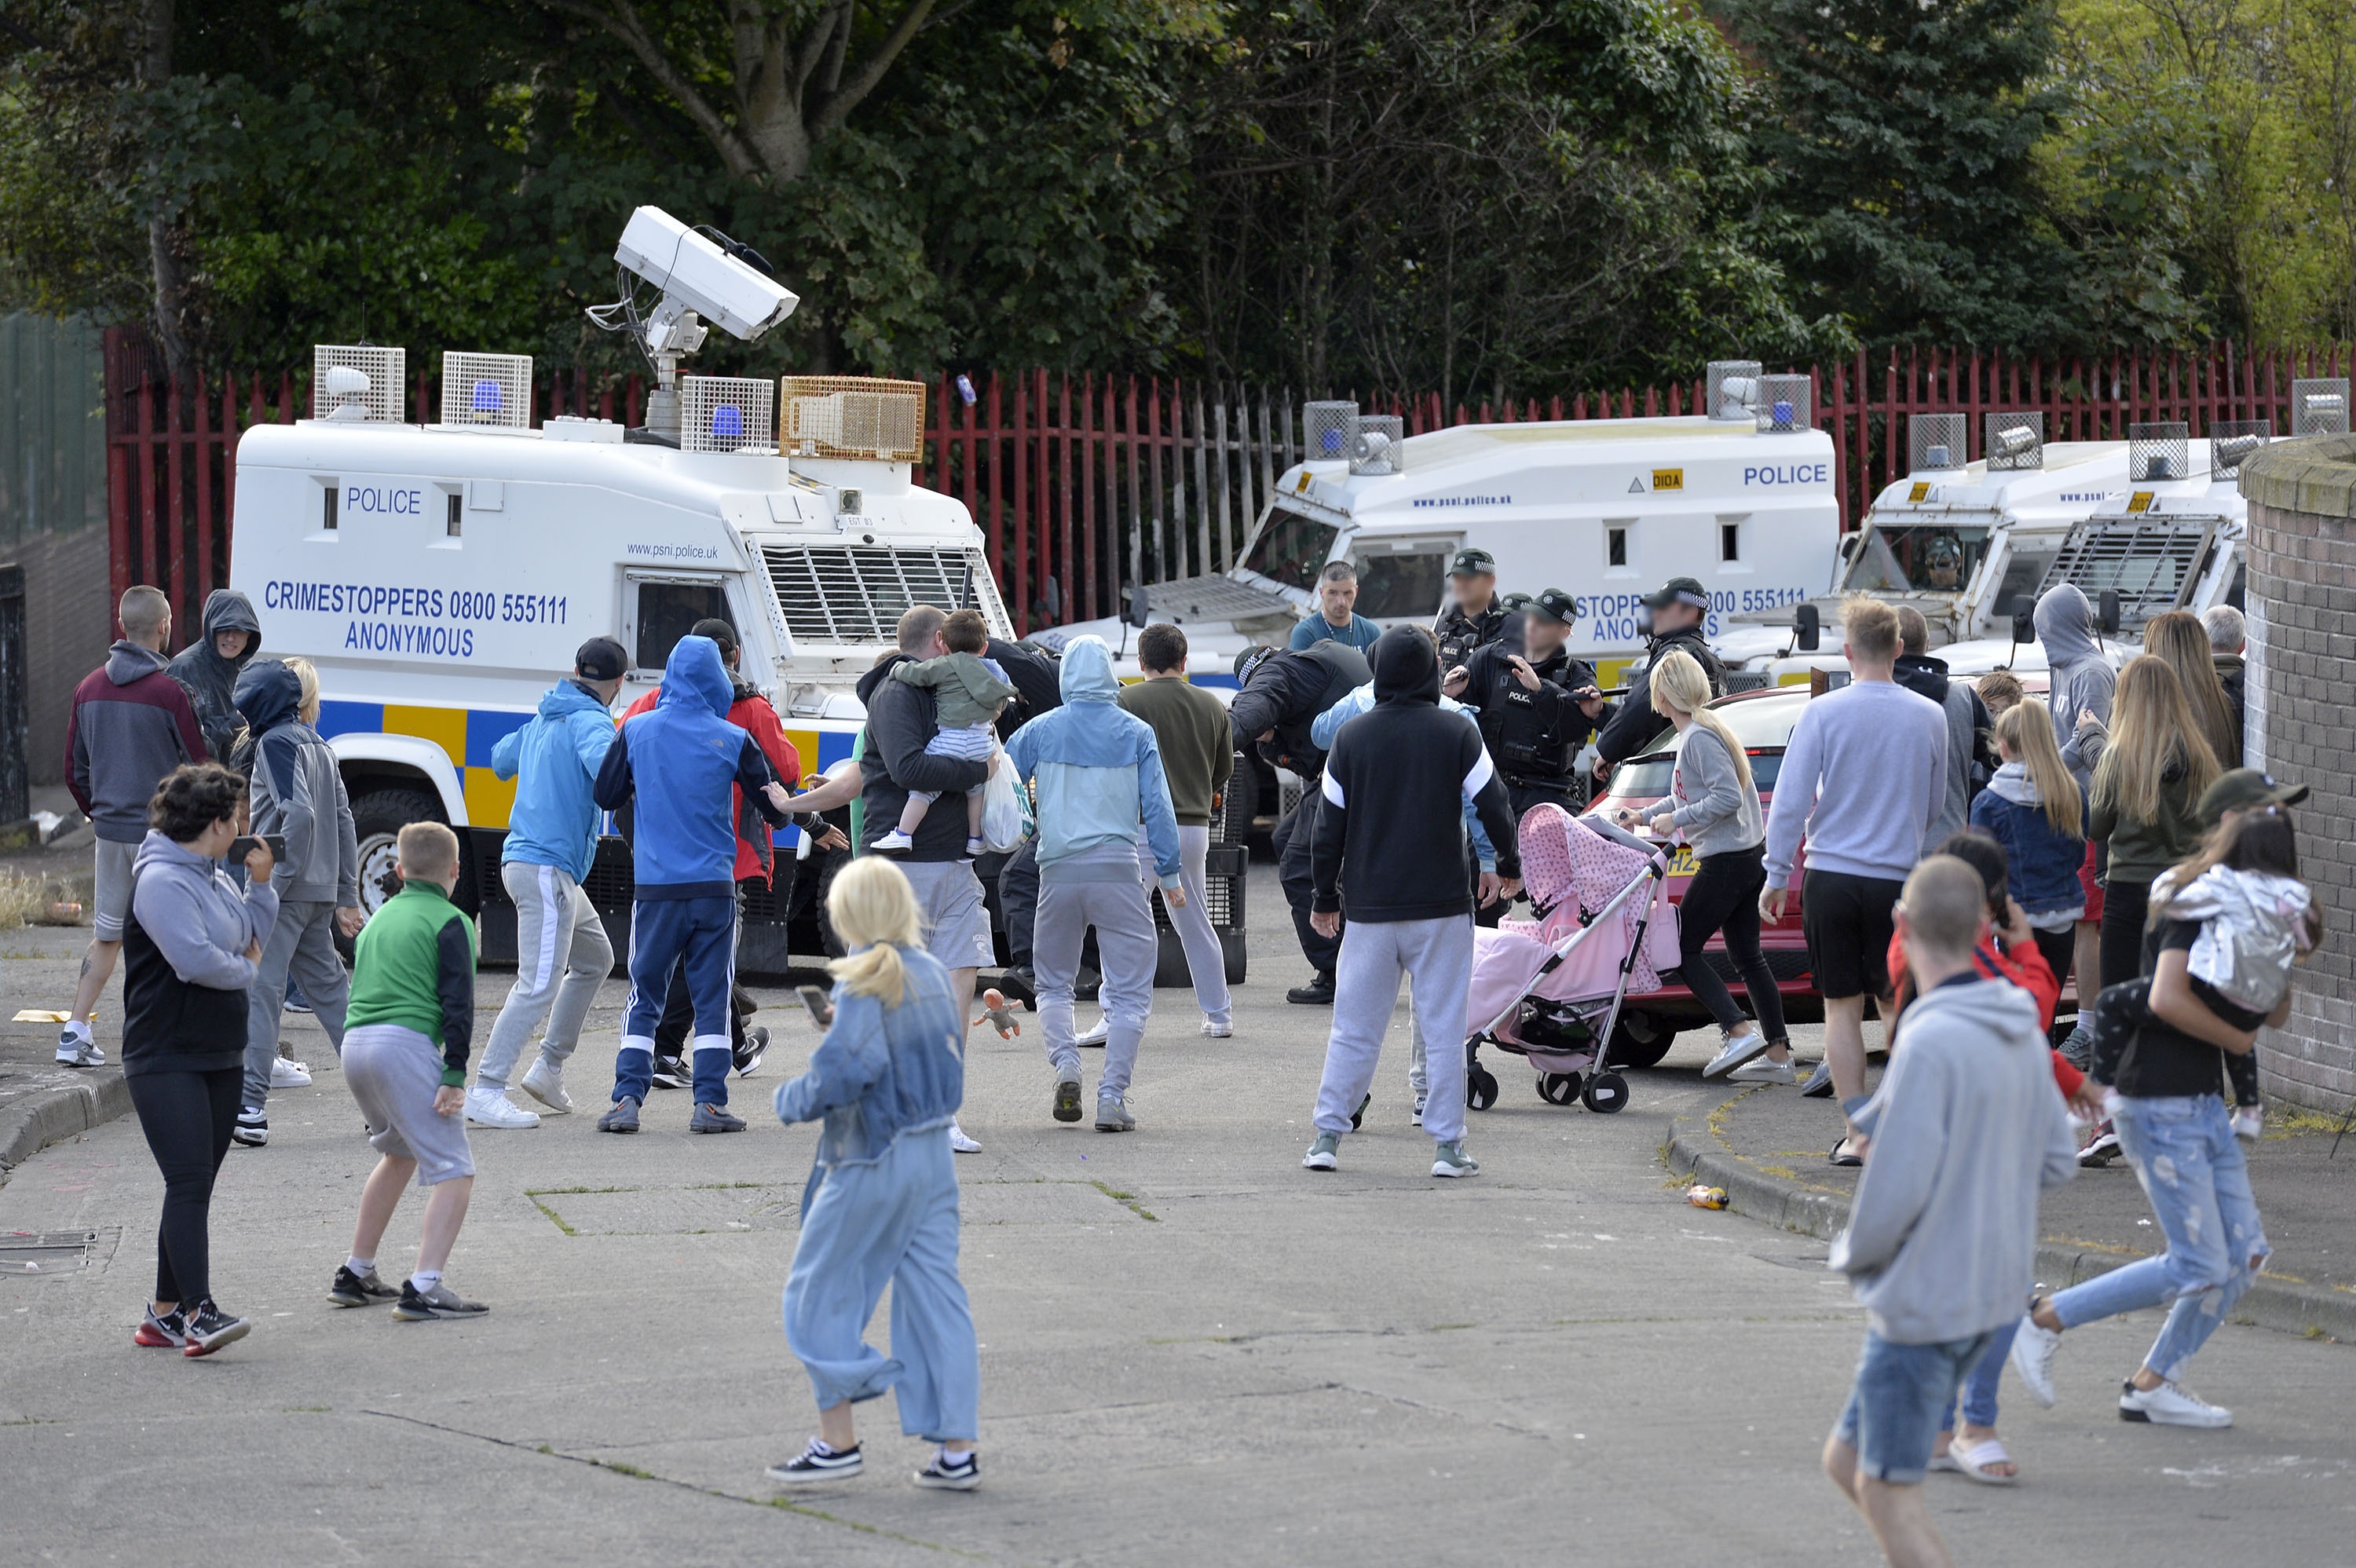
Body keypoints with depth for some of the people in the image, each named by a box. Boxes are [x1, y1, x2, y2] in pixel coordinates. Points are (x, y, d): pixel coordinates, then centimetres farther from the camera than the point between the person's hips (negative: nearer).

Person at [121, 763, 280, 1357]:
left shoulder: (214, 877, 15)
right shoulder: (160, 880, -15)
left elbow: (253, 937, 20)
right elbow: (195, 959, -24)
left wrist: (260, 883, 7)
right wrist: (247, 969, -6)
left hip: (220, 1057, 9)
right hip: (165, 1058, -9)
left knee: (195, 1188, 10)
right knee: (189, 1183, -16)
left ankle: (164, 1313, 15)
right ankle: (198, 1313, -23)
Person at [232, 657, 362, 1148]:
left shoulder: (275, 743, -8)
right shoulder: (320, 747, 17)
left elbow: (299, 813, -21)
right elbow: (343, 822, 17)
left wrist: (272, 884, -18)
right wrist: (347, 899, 19)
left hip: (284, 891, -9)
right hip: (320, 894, 9)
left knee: (259, 990, -9)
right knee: (328, 987, 15)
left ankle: (250, 1109, -15)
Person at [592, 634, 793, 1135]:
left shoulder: (636, 732, -2)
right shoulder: (732, 740, -4)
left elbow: (605, 796, 9)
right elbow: (775, 808, 3)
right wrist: (782, 806, 25)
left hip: (655, 887, 1)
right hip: (715, 887, -1)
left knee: (644, 997, 8)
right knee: (712, 997, 6)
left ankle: (627, 1098, -1)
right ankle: (709, 1103, 1)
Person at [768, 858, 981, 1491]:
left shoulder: (865, 983, -16)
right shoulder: (935, 975, 8)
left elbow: (847, 1069, -25)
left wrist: (792, 1099, -10)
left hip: (872, 1160, -7)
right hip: (935, 1154, 7)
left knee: (819, 1293, 6)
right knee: (934, 1296, 8)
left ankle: (838, 1441, 7)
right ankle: (957, 1450, 5)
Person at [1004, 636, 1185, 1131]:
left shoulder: (1040, 730, 4)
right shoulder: (1136, 733, 2)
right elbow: (1157, 806, 1)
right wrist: (1170, 874, 6)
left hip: (1059, 870, 1)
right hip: (1119, 869, -1)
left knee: (1053, 983, 18)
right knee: (1129, 991, 4)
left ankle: (1065, 1062, -7)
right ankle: (1112, 1097, -6)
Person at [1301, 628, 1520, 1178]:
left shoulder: (1352, 736, 1)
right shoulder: (1456, 735, -4)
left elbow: (1329, 826, 4)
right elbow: (1494, 808, 0)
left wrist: (1325, 898, 15)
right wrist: (1510, 866, 18)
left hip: (1368, 910, 2)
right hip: (1440, 906, -2)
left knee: (1354, 1028, 8)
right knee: (1444, 1028, 3)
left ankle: (1327, 1137, 7)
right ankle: (1447, 1146, 1)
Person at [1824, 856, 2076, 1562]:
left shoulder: (1930, 1042, -23)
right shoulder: (2023, 1036, 3)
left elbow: (1895, 1190, -23)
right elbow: (2055, 1159, 12)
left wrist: (1853, 1252, -3)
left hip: (1923, 1301, -8)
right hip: (1992, 1292, 8)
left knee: (1889, 1491, 4)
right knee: (1847, 1462, 18)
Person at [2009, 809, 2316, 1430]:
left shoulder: (2233, 914, 15)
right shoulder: (2194, 910, -13)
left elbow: (2276, 1012, 14)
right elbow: (2167, 1000, -26)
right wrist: (2238, 1039, -12)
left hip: (2201, 1104, 10)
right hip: (2158, 1105, -10)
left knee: (2245, 1255, 6)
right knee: (2199, 1266, -9)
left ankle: (2152, 1385, 12)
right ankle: (2046, 1320, 2)